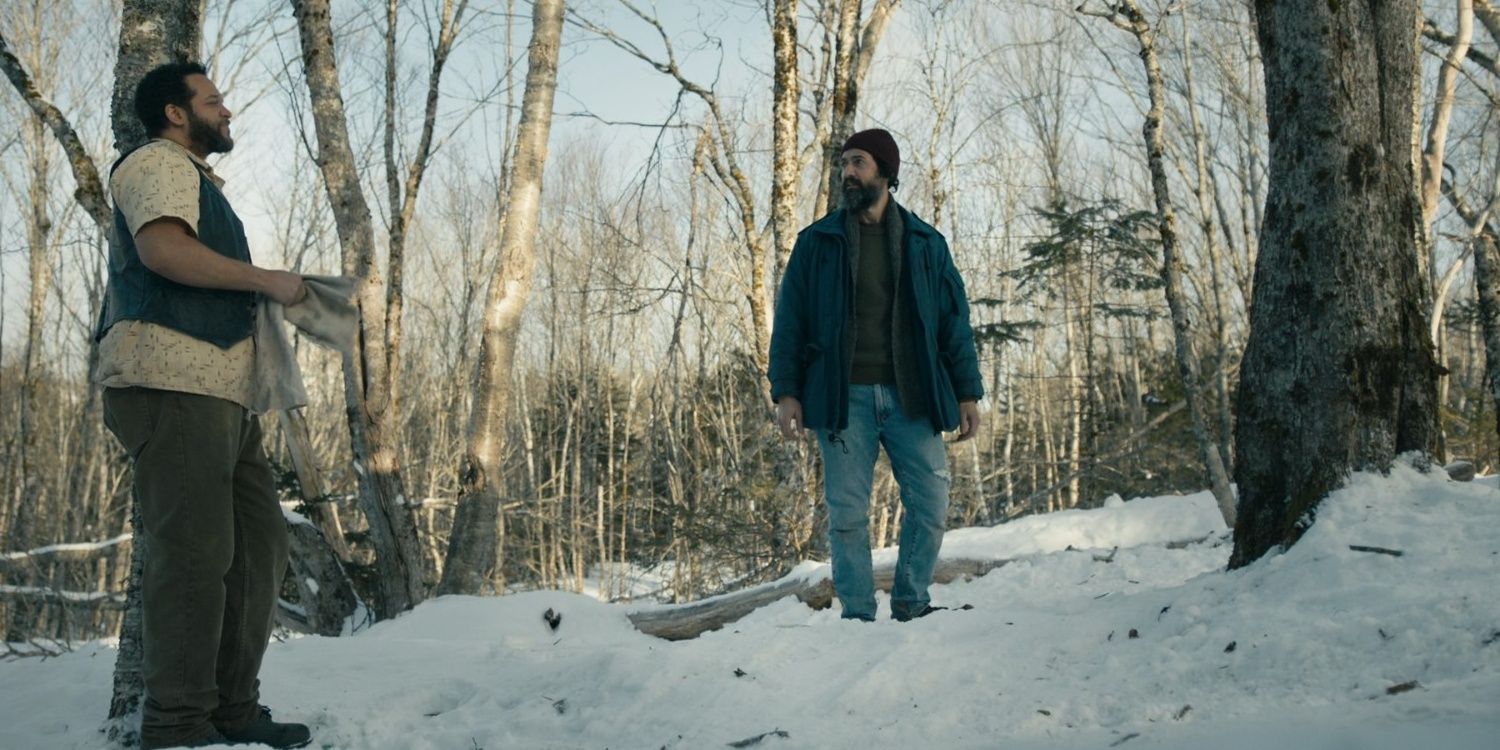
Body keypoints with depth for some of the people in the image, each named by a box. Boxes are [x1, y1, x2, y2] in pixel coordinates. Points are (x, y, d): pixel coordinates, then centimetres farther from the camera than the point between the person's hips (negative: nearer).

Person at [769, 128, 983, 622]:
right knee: (847, 513, 0)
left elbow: (954, 320, 11)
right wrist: (786, 391, -3)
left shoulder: (925, 243, 11)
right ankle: (858, 617, 10)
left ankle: (911, 604, 16)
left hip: (911, 396, 1)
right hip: (843, 397, -1)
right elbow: (789, 319, 6)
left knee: (931, 503, -2)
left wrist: (967, 392, 5)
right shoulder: (818, 242, 8)